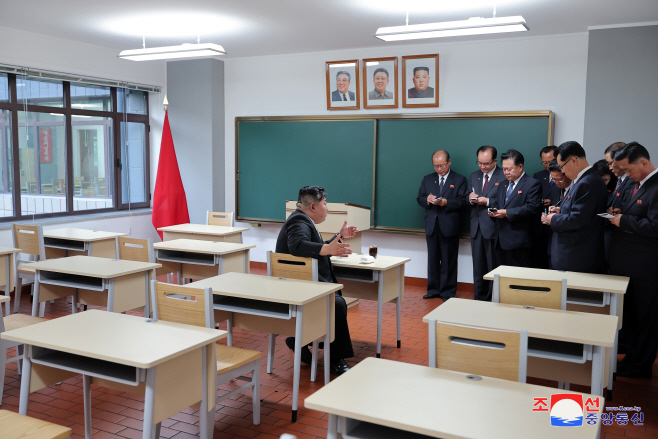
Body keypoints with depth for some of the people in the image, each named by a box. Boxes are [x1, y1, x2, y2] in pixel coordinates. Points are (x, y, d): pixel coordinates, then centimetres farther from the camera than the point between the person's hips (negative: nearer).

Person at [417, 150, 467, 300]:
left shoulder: (459, 180, 3)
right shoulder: (427, 179, 14)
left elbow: (462, 201, -5)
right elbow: (420, 199, 11)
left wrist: (446, 202, -20)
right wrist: (427, 200, -11)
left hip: (449, 226, -3)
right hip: (431, 226, 4)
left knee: (449, 261, 2)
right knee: (433, 259, 10)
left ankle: (448, 292, 11)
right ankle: (433, 289, 20)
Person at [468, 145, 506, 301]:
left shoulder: (504, 177, -7)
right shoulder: (474, 176, 14)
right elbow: (467, 200, 19)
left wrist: (488, 201, -19)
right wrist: (470, 198, -3)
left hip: (493, 228, -6)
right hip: (476, 227, 6)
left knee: (494, 266, 0)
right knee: (478, 266, 12)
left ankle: (494, 300, 9)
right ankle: (479, 298, 22)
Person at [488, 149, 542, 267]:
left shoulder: (532, 184, -5)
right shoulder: (502, 185, 20)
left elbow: (532, 208, -17)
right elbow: (496, 203, 25)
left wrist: (507, 213, -18)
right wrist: (493, 211, 1)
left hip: (519, 242, -7)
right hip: (502, 241, 7)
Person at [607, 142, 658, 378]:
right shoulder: (637, 184, 11)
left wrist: (624, 221, -18)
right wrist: (618, 215, 3)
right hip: (628, 263, 10)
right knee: (629, 314, 20)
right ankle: (633, 356, 35)